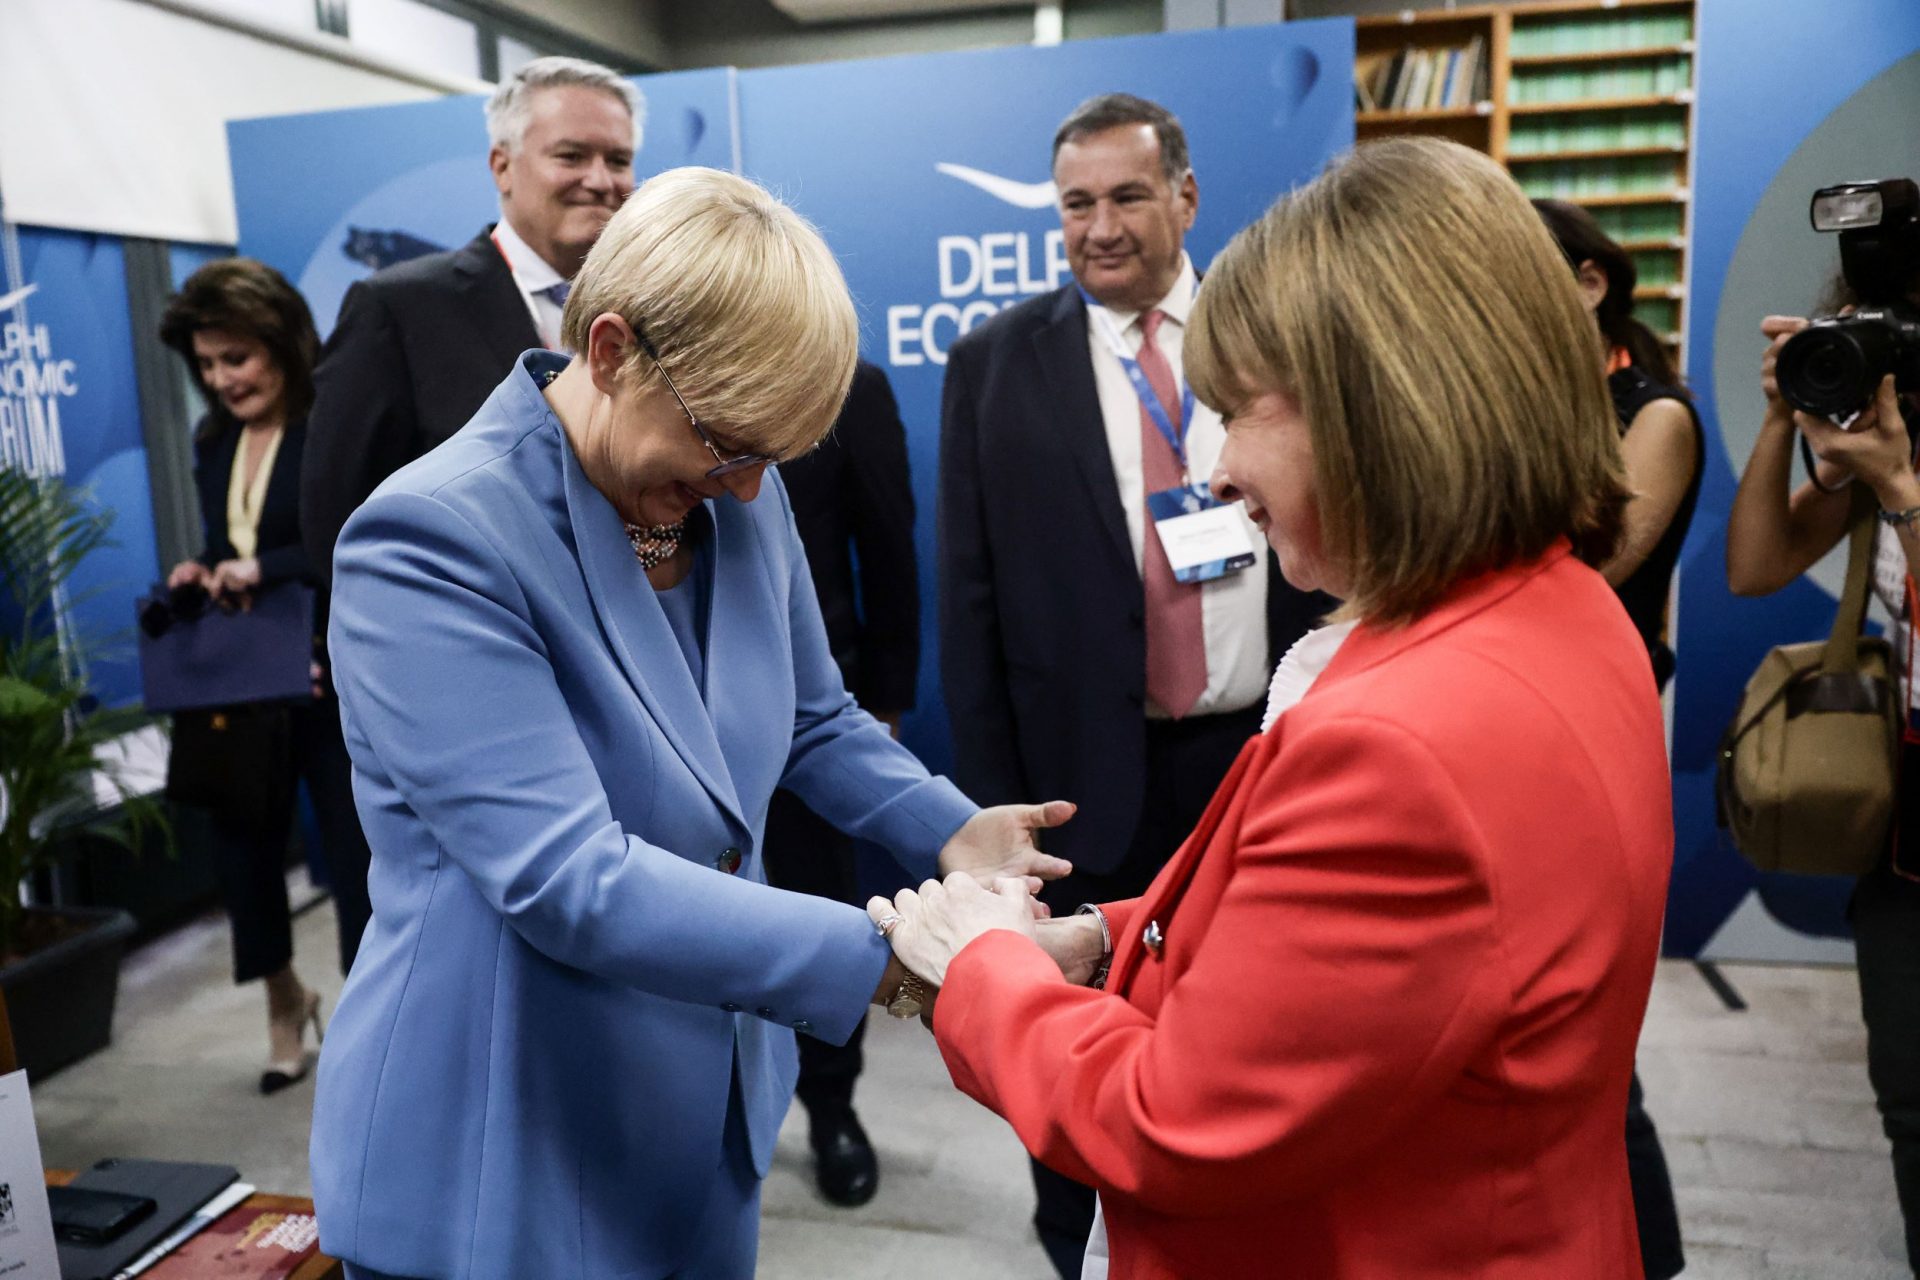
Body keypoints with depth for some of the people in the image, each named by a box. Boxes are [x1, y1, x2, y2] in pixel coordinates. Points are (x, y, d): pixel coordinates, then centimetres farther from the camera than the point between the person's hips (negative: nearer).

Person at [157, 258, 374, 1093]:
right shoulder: (214, 441, 12)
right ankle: (284, 999, 35)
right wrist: (202, 575, -2)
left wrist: (264, 570, -22)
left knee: (352, 844, 4)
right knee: (242, 842, 12)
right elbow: (228, 552, 19)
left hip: (331, 677, -7)